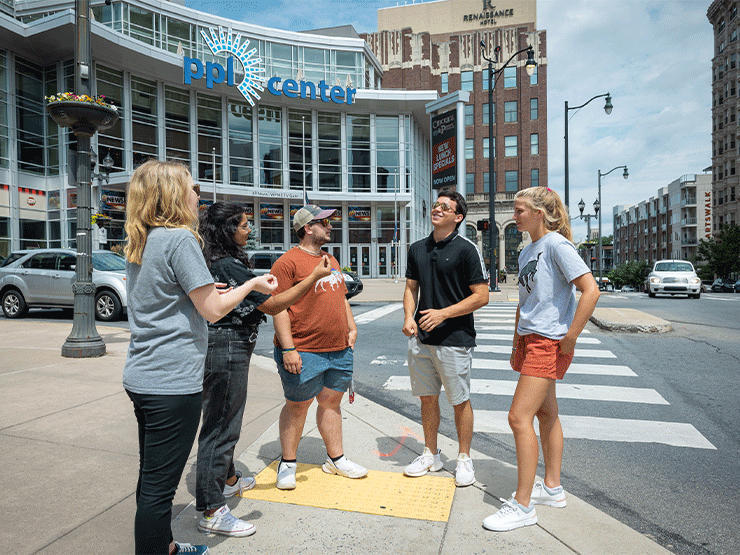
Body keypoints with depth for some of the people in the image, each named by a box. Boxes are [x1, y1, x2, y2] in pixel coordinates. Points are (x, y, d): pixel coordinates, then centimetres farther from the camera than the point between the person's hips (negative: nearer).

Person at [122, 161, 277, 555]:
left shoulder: (140, 244, 12)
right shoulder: (180, 238, -15)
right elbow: (213, 311, -14)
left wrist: (205, 291, 24)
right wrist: (252, 284, -1)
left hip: (140, 376, 10)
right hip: (172, 382, -10)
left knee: (152, 476, 22)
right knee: (158, 486, 1)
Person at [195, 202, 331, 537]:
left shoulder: (212, 262, 9)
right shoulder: (229, 265, -21)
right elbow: (272, 306, -19)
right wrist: (314, 277, -16)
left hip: (218, 349, 11)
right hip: (228, 349, -11)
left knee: (223, 418, 23)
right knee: (221, 424, -3)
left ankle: (228, 479, 43)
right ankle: (212, 512, 7)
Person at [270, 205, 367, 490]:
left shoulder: (331, 260, 17)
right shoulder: (288, 262, -10)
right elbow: (279, 307, -15)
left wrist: (351, 328, 15)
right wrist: (288, 349, -18)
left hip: (339, 349, 7)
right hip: (303, 352, -7)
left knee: (331, 401, 15)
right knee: (298, 405, 5)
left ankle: (336, 458, 29)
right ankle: (287, 463, 23)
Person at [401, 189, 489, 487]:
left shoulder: (466, 249, -8)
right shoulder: (417, 248, 10)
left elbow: (481, 296, -10)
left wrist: (443, 313, -18)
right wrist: (409, 317, -3)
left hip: (455, 339, -5)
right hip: (420, 337, 6)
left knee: (460, 401, 7)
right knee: (427, 397, 14)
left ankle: (464, 459, 25)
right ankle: (430, 454, 31)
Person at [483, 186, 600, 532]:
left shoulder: (556, 244, -13)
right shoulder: (527, 251, 15)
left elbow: (590, 290, -21)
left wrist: (570, 338, -19)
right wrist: (517, 345, 18)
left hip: (549, 342, -9)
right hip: (531, 340, 9)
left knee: (519, 417, -10)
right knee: (546, 414, 16)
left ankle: (522, 505, 1)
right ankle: (552, 488, 30)